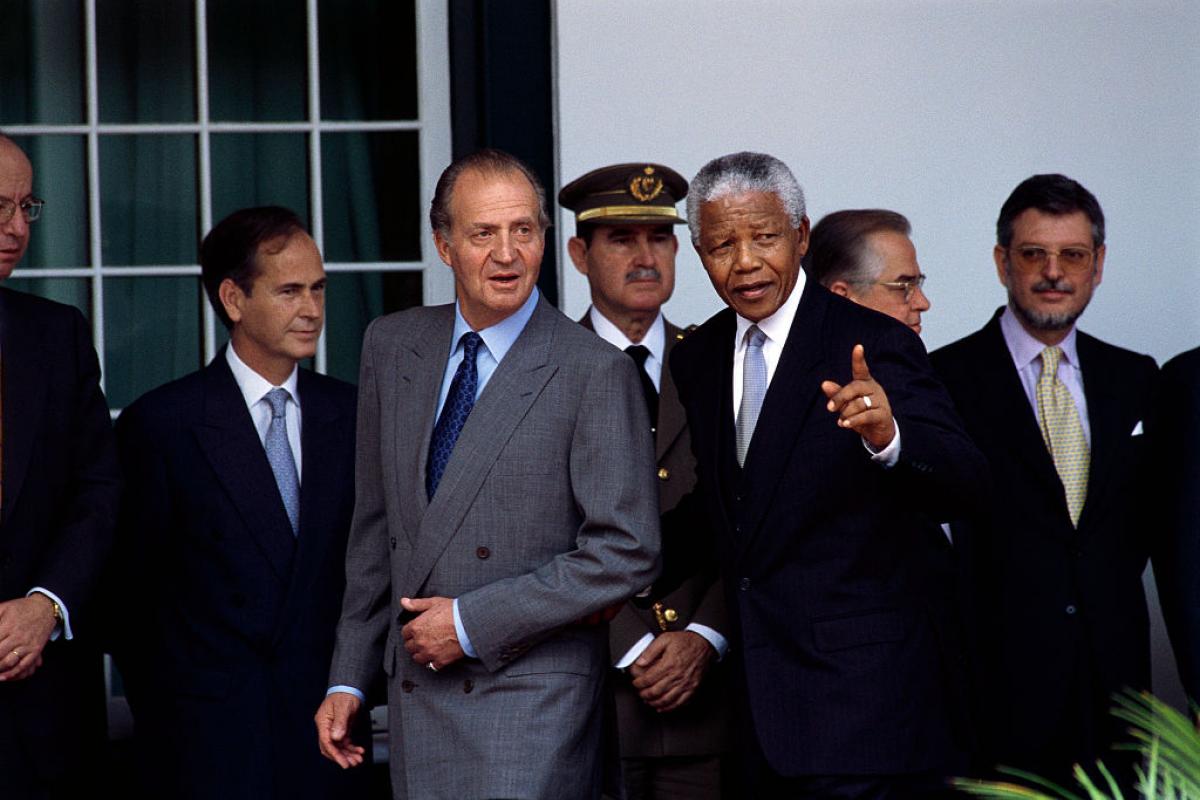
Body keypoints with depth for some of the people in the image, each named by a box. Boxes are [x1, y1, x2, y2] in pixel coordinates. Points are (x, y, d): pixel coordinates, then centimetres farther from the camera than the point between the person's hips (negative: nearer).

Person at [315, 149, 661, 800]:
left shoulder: (595, 372, -9)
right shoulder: (391, 346, 9)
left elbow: (626, 553, -12)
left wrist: (471, 622, -12)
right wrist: (349, 677, 13)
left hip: (529, 700, -5)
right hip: (413, 689, 5)